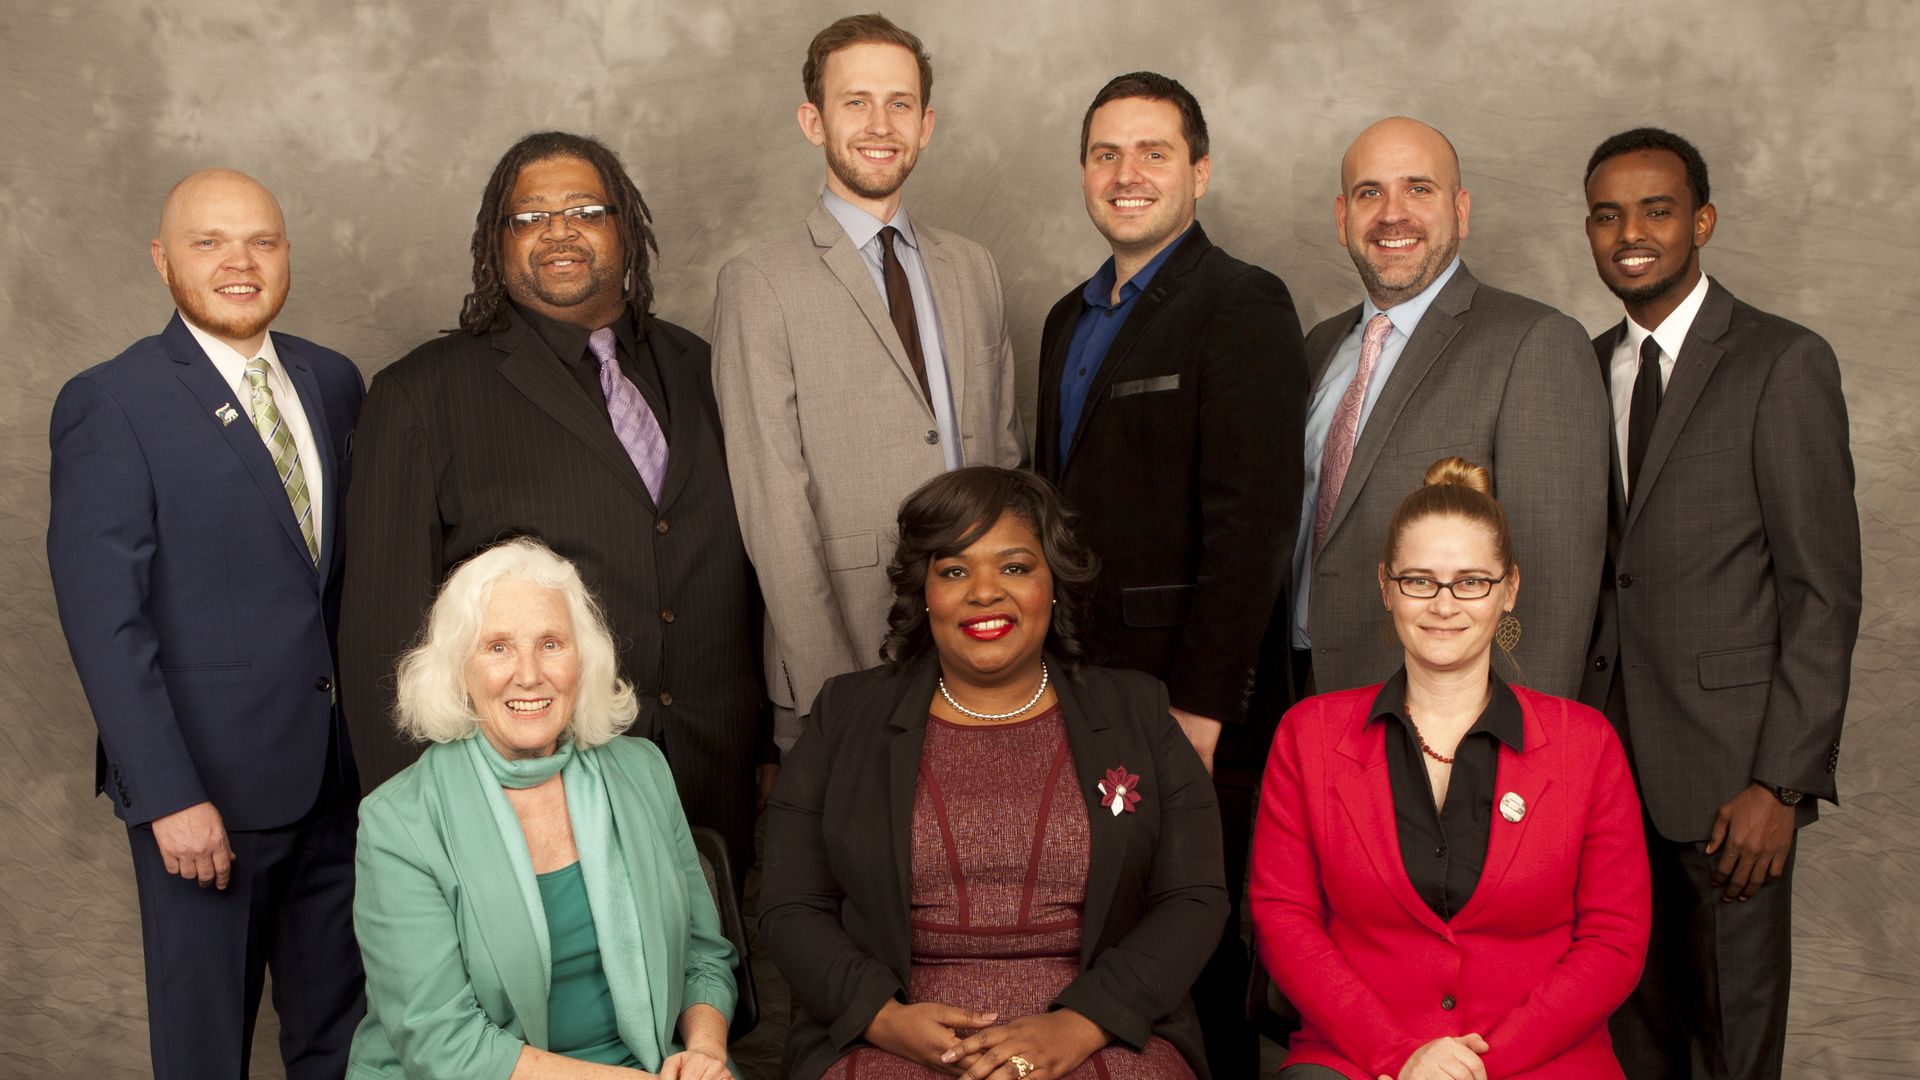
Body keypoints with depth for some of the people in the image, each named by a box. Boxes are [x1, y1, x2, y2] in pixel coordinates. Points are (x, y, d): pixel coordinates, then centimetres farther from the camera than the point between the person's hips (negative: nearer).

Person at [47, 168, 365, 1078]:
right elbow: (103, 621, -14)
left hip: (338, 765, 5)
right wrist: (170, 797, -18)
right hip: (209, 774, -4)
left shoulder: (332, 381, 7)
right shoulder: (109, 405, -9)